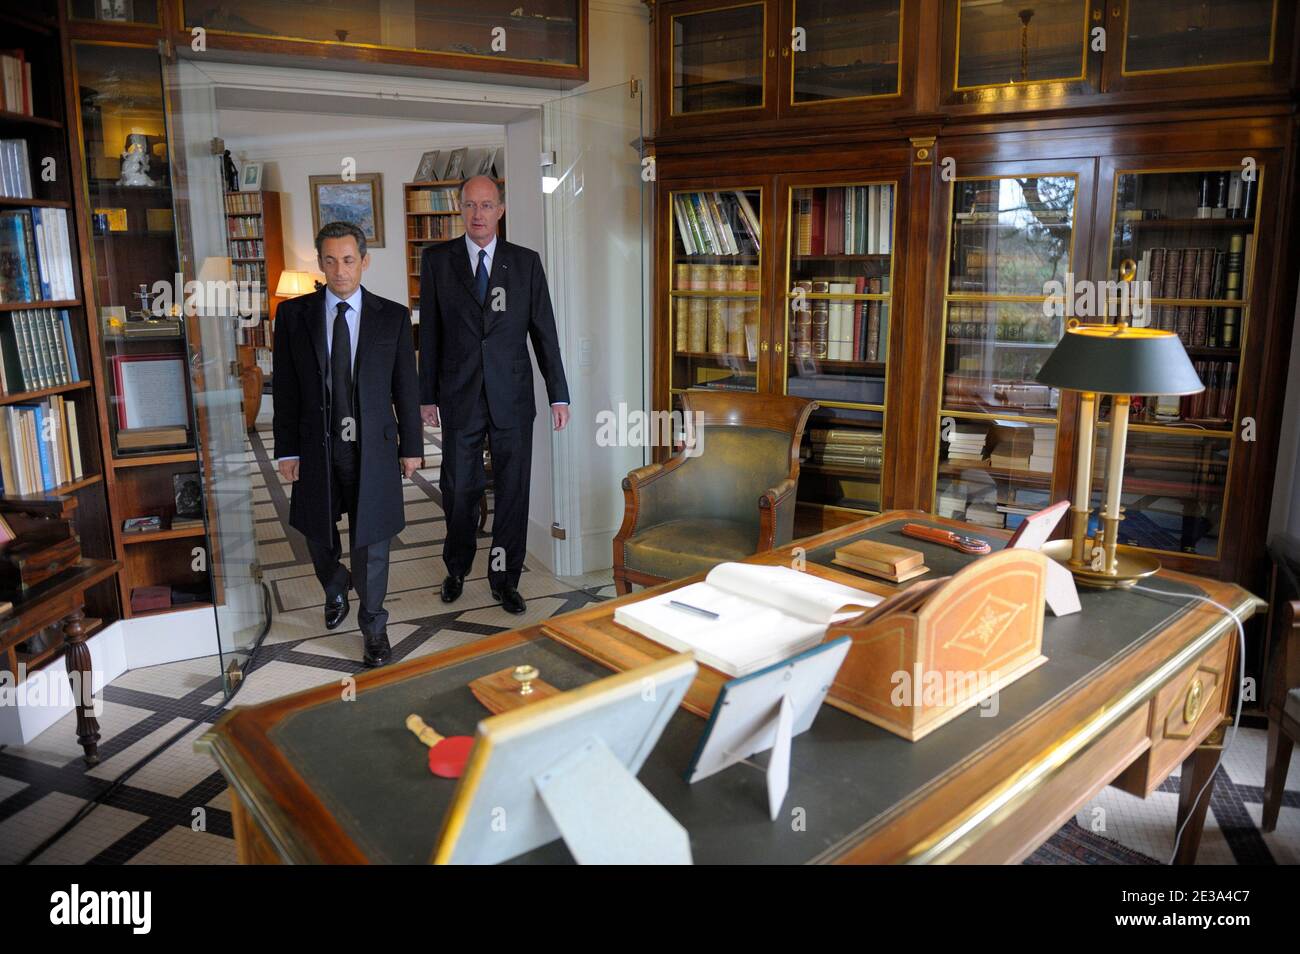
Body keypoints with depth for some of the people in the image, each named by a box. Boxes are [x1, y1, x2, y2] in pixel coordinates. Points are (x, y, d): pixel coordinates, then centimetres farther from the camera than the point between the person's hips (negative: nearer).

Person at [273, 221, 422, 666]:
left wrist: (411, 446, 3)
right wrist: (287, 450, -1)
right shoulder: (293, 314, 0)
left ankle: (372, 624, 26)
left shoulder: (393, 317, -2)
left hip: (374, 446, -1)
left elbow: (406, 388, 2)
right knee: (318, 533, 17)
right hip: (316, 447, 2)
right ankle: (335, 591, 49)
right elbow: (284, 389, 1)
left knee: (370, 540, 5)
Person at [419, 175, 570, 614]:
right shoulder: (437, 260, 3)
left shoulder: (526, 262, 3)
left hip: (513, 397, 0)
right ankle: (457, 568, 32)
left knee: (513, 490, 5)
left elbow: (544, 331, 4)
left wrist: (559, 396, 1)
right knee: (459, 489, 10)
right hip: (459, 397, 0)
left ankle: (504, 578, 21)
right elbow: (429, 332, 4)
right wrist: (427, 395, 2)